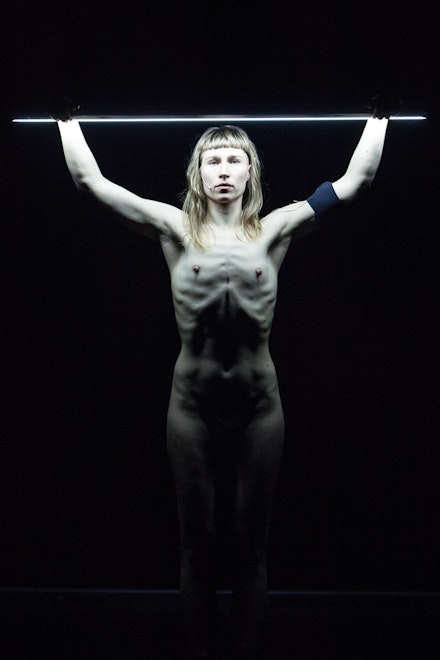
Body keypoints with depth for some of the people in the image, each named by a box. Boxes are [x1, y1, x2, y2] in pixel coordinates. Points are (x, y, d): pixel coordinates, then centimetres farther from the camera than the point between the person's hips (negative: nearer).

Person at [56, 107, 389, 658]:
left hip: (258, 404, 0)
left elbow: (355, 179, 6)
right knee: (197, 542, 10)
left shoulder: (273, 230, 2)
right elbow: (91, 181, 2)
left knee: (251, 543, 10)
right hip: (193, 402, 0)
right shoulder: (176, 229, 2)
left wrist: (377, 117, 12)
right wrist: (68, 118, 9)